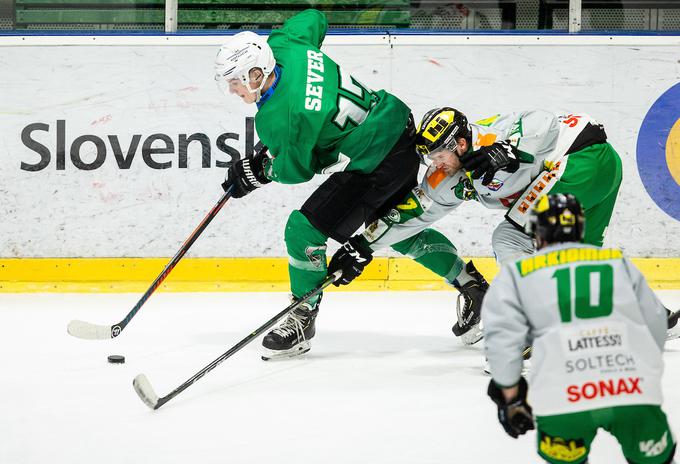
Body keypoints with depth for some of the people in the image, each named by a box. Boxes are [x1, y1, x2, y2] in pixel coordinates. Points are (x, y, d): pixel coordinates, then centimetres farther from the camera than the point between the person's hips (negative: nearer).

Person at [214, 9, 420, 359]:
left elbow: (297, 169, -12)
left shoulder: (280, 117, -27)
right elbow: (313, 18, 16)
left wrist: (257, 171, 6)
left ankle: (302, 318, 7)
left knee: (305, 229, -7)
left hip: (374, 164, -10)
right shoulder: (284, 45, -6)